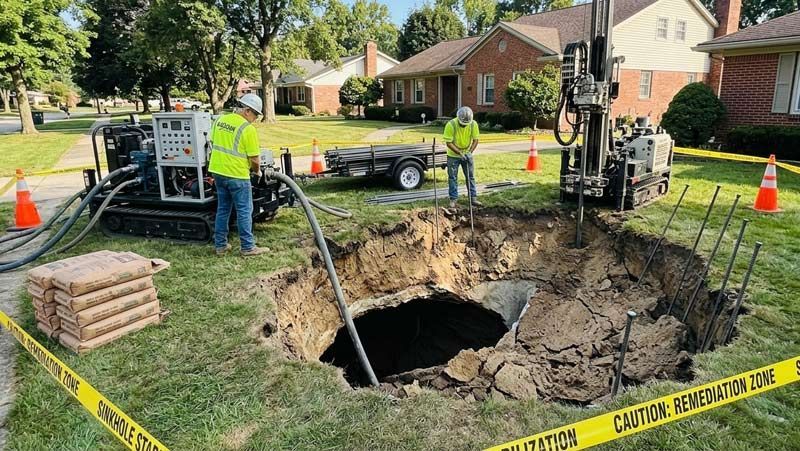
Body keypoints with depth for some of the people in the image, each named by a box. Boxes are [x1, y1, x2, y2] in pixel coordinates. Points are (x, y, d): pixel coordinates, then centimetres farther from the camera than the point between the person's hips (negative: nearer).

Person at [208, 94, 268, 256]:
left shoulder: (221, 120, 6)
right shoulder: (248, 129, -15)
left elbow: (213, 142, 15)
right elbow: (254, 159, -13)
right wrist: (256, 170, 7)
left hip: (217, 171, 7)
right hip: (237, 175, -7)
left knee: (223, 209, 16)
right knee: (244, 211, 3)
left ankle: (220, 245, 22)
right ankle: (248, 247, 9)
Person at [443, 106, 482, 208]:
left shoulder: (473, 124, -14)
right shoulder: (451, 125, -24)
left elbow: (475, 140, -5)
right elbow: (448, 143, -21)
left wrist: (470, 152, -20)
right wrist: (460, 153, -25)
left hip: (467, 154, 3)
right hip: (453, 155, -3)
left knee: (470, 177, 6)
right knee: (452, 177, 2)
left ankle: (473, 198, 14)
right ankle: (453, 199, 11)